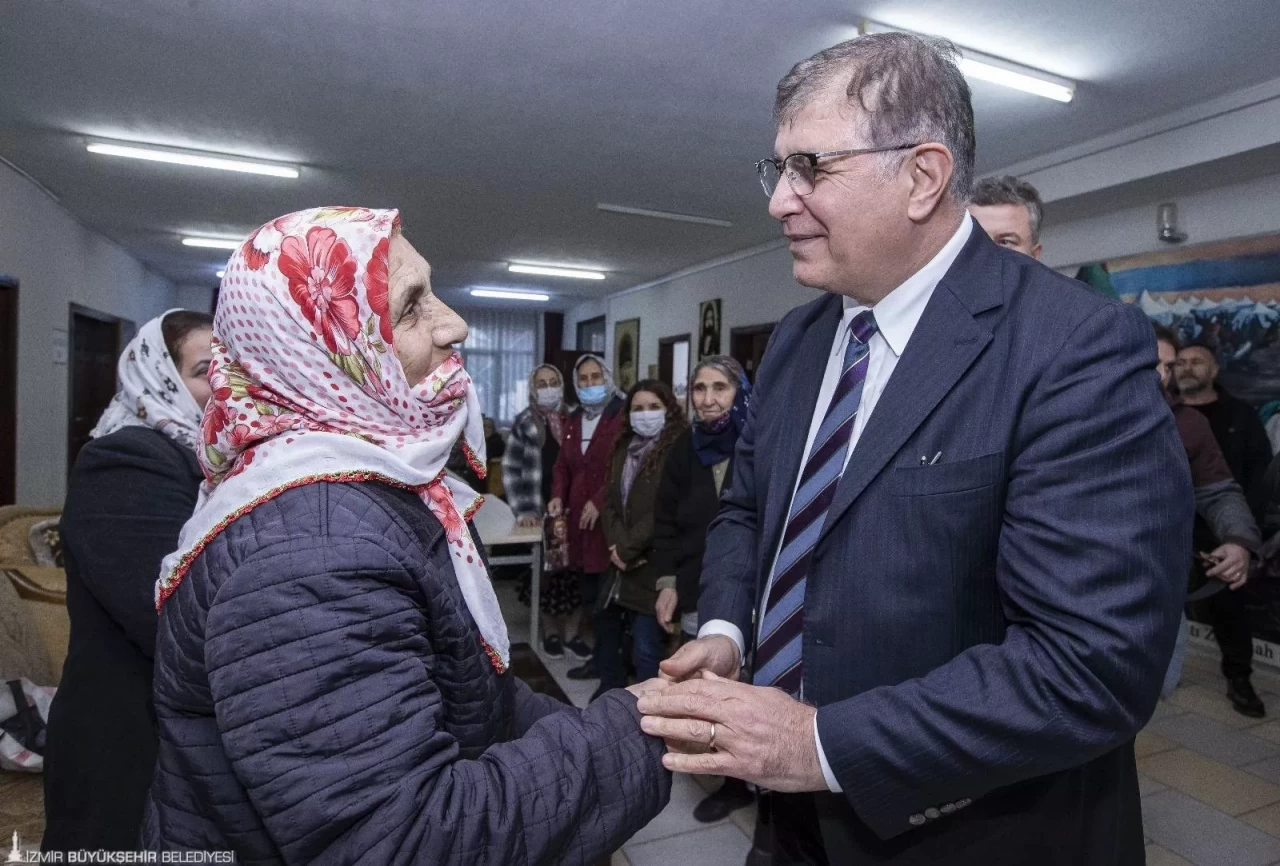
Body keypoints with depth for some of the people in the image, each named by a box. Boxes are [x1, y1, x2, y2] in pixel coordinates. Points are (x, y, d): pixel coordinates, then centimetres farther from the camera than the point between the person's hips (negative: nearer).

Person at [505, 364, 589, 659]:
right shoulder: (524, 423, 1)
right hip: (542, 508, -2)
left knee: (575, 568, 2)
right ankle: (550, 632, 20)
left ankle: (572, 632, 17)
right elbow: (512, 469, -2)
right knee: (546, 570, 2)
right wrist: (523, 510, -9)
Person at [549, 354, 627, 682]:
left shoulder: (623, 415, -5)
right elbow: (562, 465, 19)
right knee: (590, 594, 13)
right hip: (579, 519, 7)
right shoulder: (574, 420, 18)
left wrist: (600, 501, -19)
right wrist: (558, 496, 1)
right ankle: (601, 656, 26)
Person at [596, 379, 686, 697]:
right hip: (621, 564, 8)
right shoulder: (624, 448, 12)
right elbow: (611, 500, 8)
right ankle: (610, 694, 43)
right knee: (606, 632, 22)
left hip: (653, 565, -8)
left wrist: (627, 549, -12)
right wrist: (616, 545, -8)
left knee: (647, 649, -5)